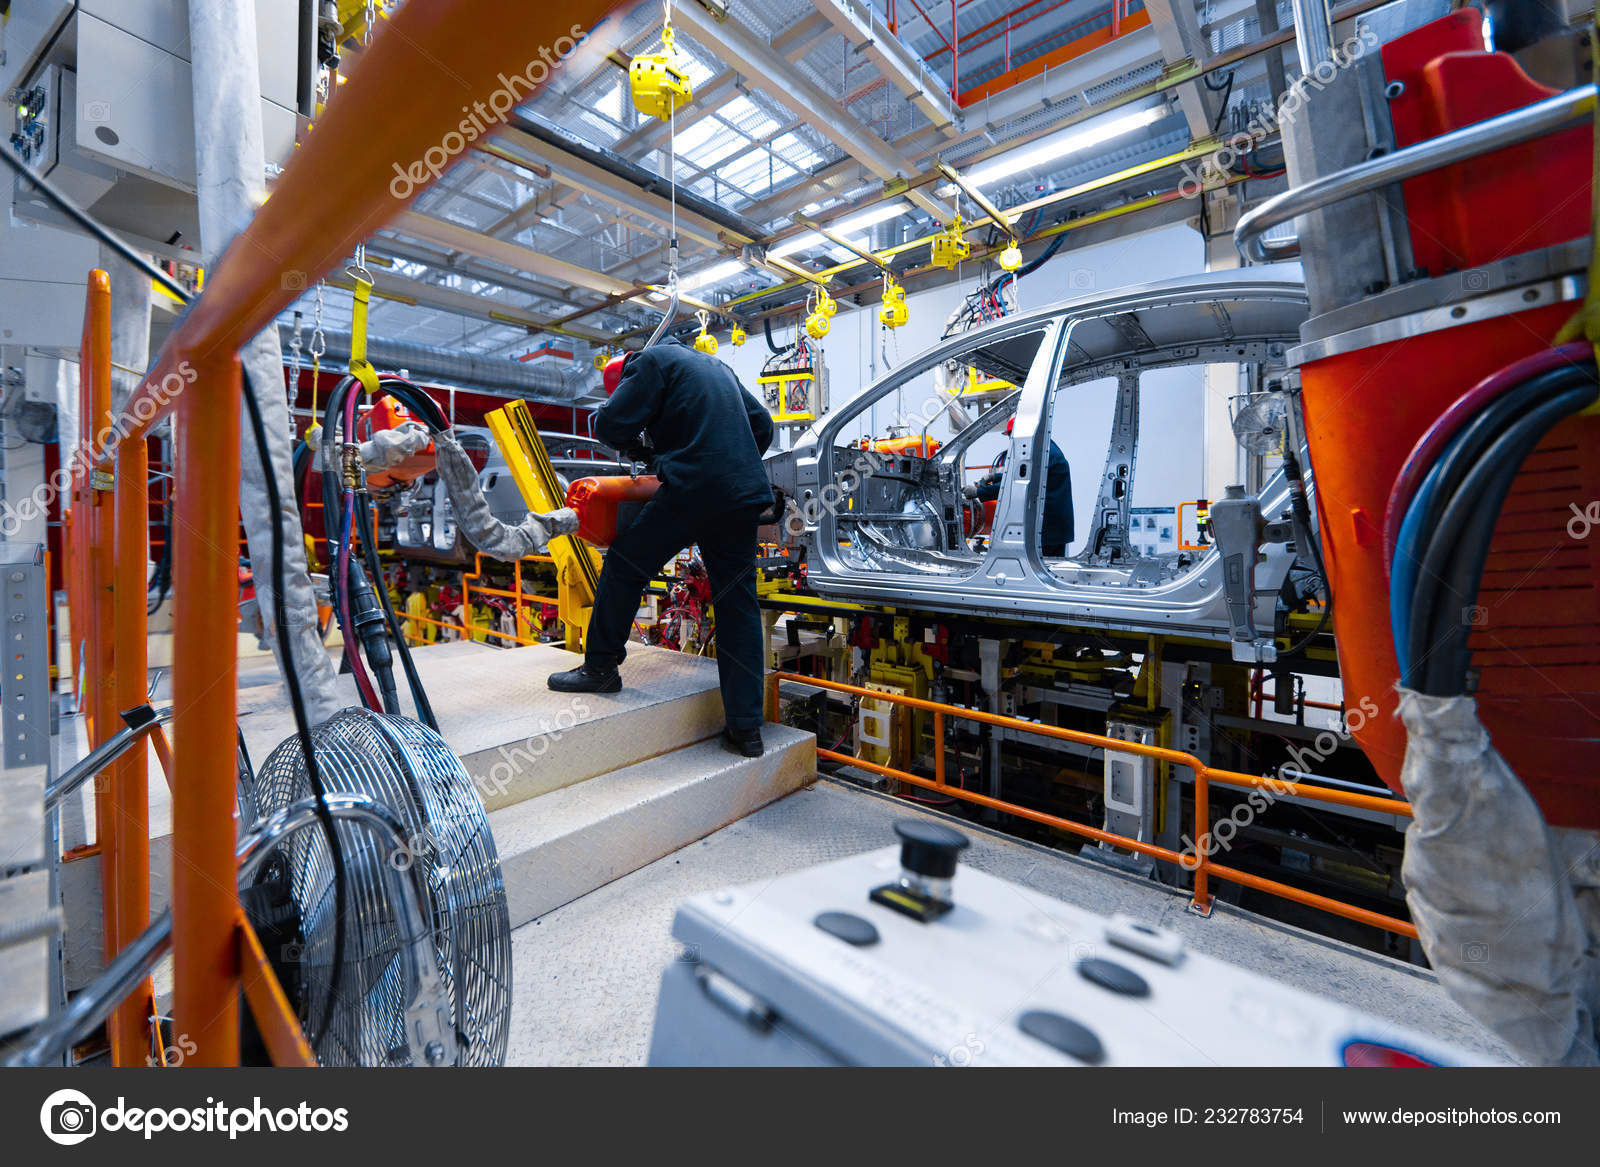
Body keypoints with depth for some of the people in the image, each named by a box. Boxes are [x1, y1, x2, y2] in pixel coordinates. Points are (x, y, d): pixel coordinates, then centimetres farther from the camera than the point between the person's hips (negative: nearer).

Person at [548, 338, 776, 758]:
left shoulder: (652, 360, 6)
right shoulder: (718, 366, 28)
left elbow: (610, 424, -4)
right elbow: (761, 424, 28)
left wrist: (639, 446, 16)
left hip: (692, 488, -7)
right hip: (745, 492, 7)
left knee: (625, 565, 12)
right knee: (738, 604, 5)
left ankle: (601, 667, 23)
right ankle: (746, 728, 8)